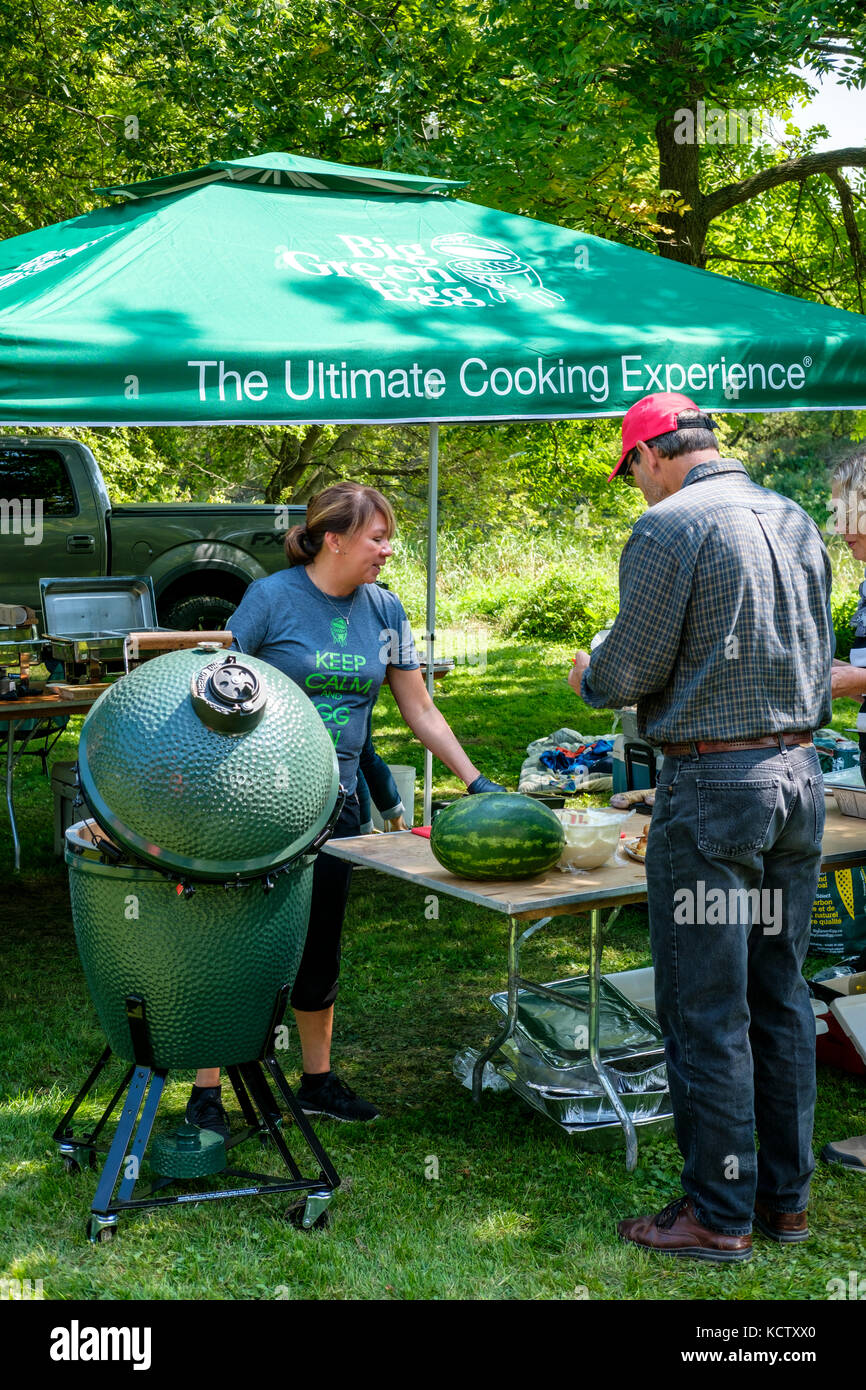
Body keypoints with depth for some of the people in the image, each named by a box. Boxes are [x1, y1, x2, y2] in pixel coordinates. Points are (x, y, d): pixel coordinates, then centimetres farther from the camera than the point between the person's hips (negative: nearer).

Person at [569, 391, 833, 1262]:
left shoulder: (670, 527, -11)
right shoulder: (796, 521, 11)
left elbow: (629, 672, -11)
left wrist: (587, 678, 10)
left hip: (712, 786, -7)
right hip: (799, 775, 8)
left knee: (705, 1011, 1)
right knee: (779, 998, 14)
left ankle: (720, 1215, 10)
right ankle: (785, 1197, 24)